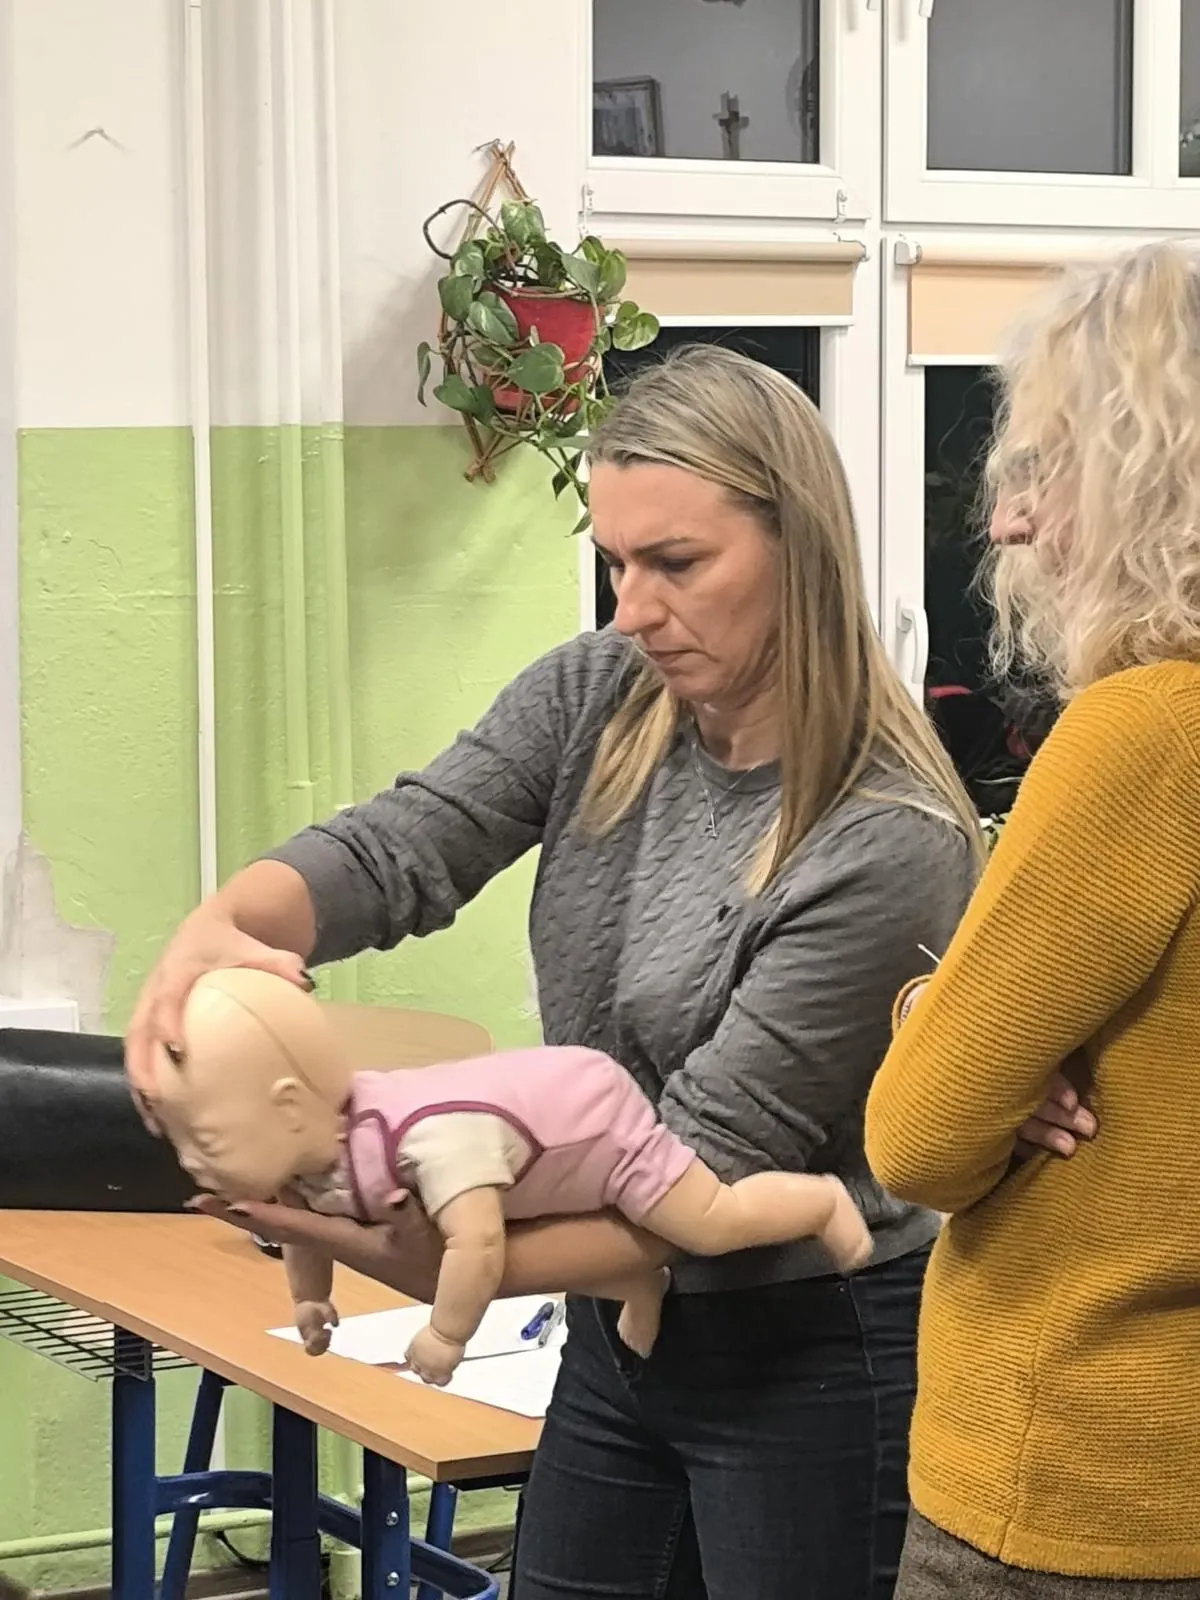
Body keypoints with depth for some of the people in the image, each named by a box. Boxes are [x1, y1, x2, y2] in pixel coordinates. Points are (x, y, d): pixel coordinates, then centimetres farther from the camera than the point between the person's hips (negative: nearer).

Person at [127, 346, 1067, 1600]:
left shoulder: (886, 845, -23)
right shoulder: (595, 699, -4)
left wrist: (442, 1270, -37)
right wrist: (221, 923, -36)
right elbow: (394, 849, -14)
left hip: (811, 1361, -6)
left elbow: (706, 1166, -24)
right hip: (620, 1328, 6)